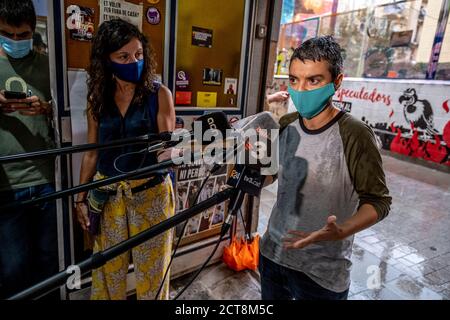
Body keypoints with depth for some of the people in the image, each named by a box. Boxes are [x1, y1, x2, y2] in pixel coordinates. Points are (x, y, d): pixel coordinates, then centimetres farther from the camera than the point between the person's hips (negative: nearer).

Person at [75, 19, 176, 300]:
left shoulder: (159, 94, -7)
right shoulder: (97, 96, 2)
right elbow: (92, 152, 7)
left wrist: (168, 158, -34)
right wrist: (81, 197, 9)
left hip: (150, 191, -2)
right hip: (107, 193, 3)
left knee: (151, 267, 11)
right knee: (107, 265, 17)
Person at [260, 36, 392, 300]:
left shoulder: (355, 135, -18)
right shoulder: (285, 126, -3)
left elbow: (378, 200, -13)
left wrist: (341, 232, -30)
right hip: (272, 253, 5)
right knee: (270, 297, 25)